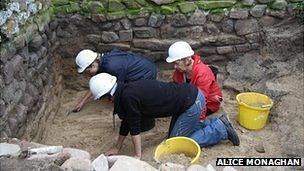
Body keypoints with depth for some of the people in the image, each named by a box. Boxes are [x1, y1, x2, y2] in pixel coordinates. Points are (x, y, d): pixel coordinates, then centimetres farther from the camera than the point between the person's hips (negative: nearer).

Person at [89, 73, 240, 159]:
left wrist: (137, 156, -2)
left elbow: (134, 127, -13)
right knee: (174, 134, 21)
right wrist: (117, 147, 23)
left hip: (192, 103, -9)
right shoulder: (127, 89, 9)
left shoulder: (127, 96, -20)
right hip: (190, 94, 10)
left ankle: (221, 129, 6)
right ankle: (216, 124, 21)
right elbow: (126, 122, 17)